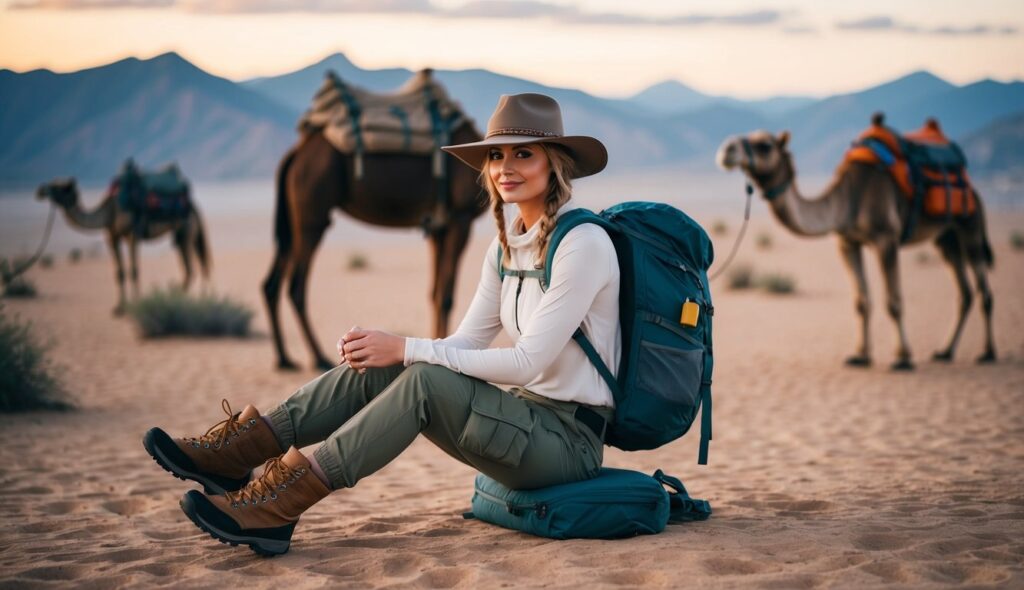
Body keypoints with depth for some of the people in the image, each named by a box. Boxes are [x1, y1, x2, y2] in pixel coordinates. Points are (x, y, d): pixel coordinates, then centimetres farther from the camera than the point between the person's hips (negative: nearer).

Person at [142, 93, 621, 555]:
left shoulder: (584, 244, -16)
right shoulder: (506, 245, 10)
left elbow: (528, 362, -22)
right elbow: (466, 343, 7)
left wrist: (408, 349, -23)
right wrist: (383, 349, -12)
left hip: (569, 437, -8)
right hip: (524, 414, 8)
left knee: (425, 380, -29)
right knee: (373, 368, -10)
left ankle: (274, 509, -30)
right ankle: (233, 454, -11)